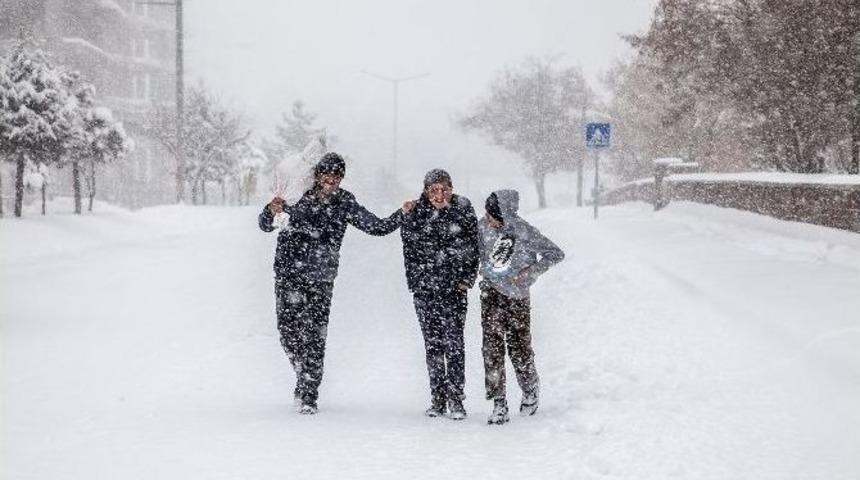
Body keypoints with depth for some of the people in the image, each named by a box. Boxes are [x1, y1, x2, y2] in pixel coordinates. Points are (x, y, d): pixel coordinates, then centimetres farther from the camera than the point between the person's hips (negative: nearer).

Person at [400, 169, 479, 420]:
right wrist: (415, 281, 1)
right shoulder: (415, 214, 3)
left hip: (454, 287, -1)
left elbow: (474, 248, 5)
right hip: (425, 288, 2)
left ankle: (455, 399, -5)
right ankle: (437, 399, 11)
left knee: (453, 343, -7)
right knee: (432, 344, 5)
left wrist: (467, 279, -2)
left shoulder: (464, 211, 1)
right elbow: (410, 250, 7)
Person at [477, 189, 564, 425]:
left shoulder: (524, 233, -16)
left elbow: (556, 254, -10)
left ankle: (530, 392, 32)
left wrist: (531, 270, -18)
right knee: (492, 349, -5)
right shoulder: (484, 226, -4)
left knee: (519, 347, 6)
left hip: (516, 296, -3)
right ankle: (499, 403, -3)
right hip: (490, 292, 3)